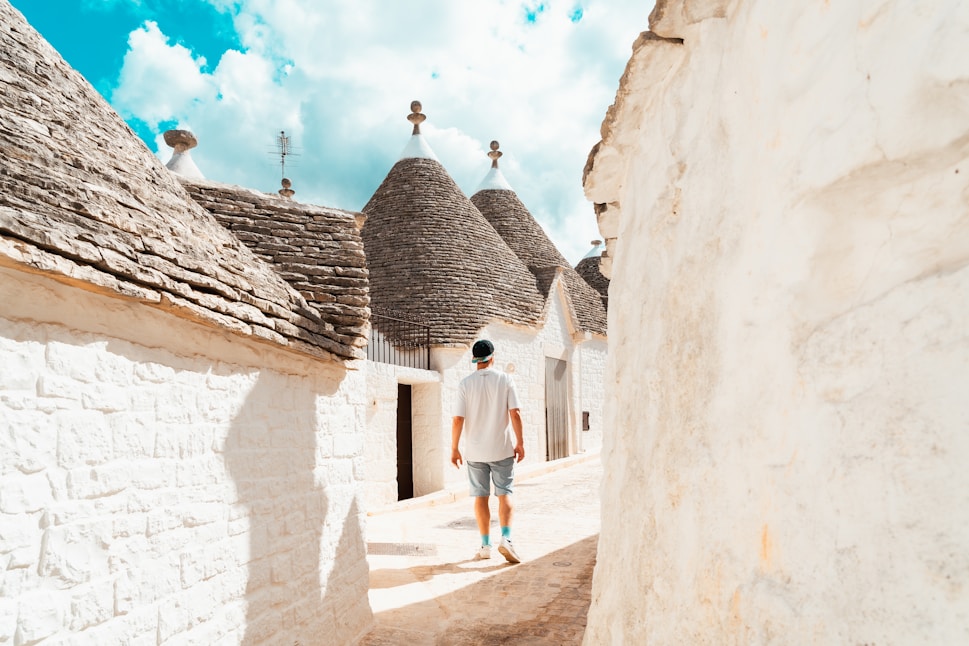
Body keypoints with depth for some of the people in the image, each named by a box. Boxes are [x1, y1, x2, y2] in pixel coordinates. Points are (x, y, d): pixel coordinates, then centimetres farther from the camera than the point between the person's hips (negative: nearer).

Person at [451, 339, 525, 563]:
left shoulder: (466, 383, -4)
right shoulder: (505, 380, -4)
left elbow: (458, 419, -7)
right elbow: (515, 413, -8)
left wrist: (454, 448, 1)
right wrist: (520, 442, 0)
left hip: (475, 451, 1)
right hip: (502, 448, 0)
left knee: (481, 497, 9)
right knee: (504, 494, 6)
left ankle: (485, 545, 14)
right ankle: (506, 538, -10)